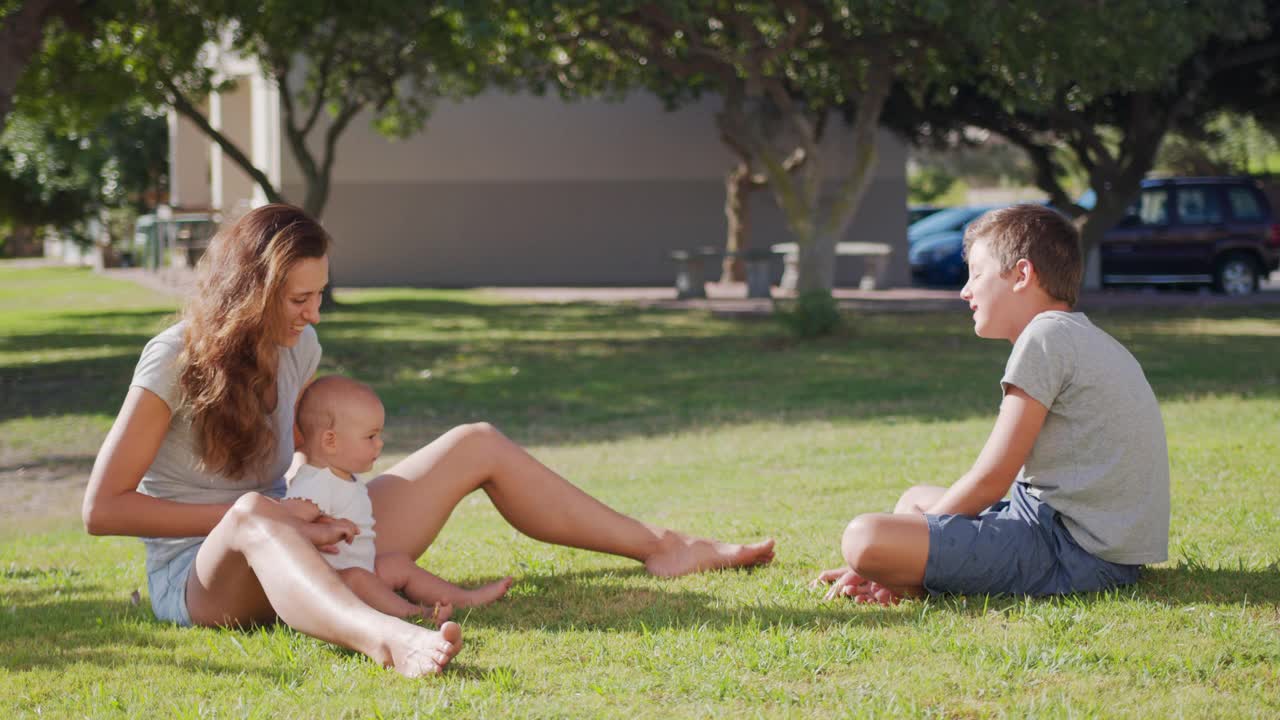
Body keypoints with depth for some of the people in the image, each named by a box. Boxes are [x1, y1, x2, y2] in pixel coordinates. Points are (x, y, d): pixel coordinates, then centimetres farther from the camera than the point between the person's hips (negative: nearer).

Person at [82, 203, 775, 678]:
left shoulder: (298, 347, 5)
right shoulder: (175, 361, -16)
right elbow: (101, 507, -18)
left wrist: (318, 515, -1)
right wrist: (243, 513, -23)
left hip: (293, 547, 8)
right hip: (200, 575, -8)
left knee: (476, 445, 5)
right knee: (255, 516, -47)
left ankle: (661, 549, 9)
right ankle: (386, 639, -78)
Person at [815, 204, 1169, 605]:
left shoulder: (1047, 335, -12)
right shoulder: (1084, 340, 20)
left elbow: (991, 480, -13)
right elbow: (1008, 481, 17)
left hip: (1070, 549, -11)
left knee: (862, 538, -24)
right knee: (917, 498, 31)